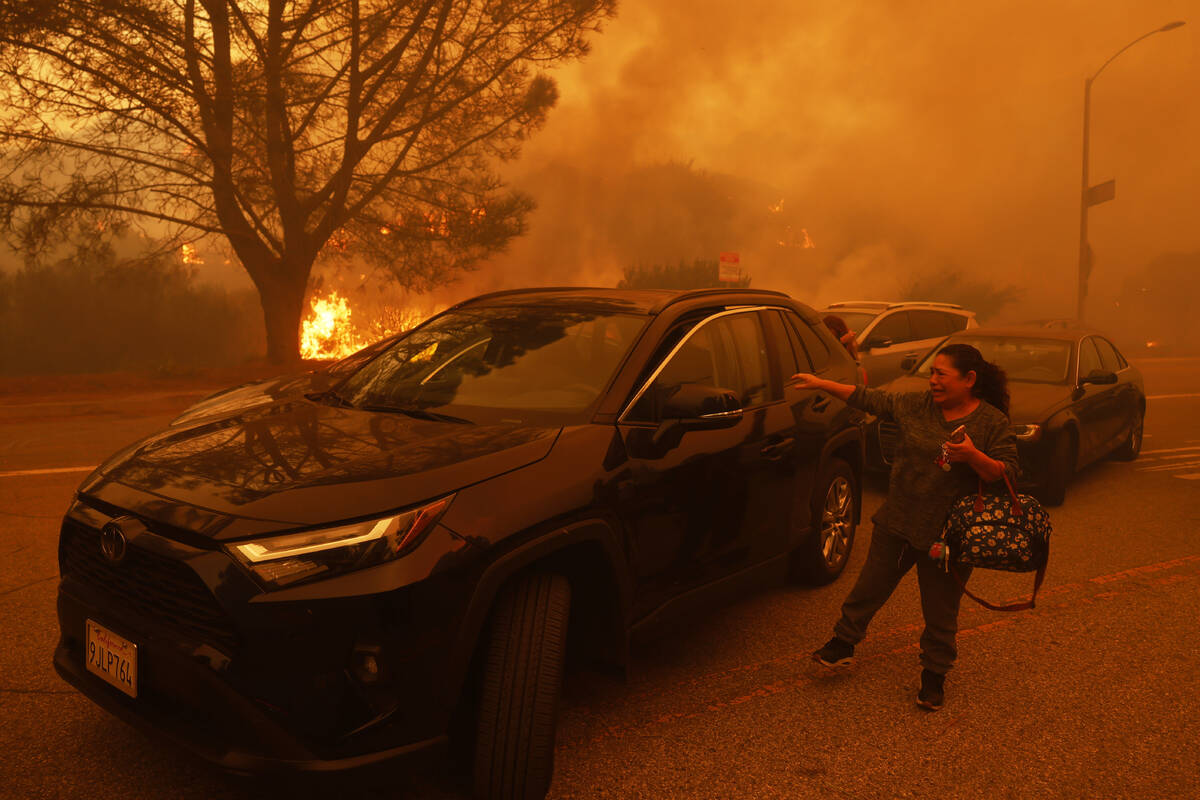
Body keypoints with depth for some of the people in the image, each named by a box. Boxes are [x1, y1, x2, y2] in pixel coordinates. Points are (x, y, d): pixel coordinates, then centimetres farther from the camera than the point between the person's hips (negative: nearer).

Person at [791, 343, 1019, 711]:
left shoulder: (992, 422, -8)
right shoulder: (916, 405, 1)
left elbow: (1008, 473, -10)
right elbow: (869, 399, 7)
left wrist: (973, 456, -28)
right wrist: (821, 384, 5)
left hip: (947, 534, -3)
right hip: (897, 521, 4)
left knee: (940, 611, 9)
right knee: (871, 584, 14)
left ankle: (934, 674, 29)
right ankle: (843, 643, 33)